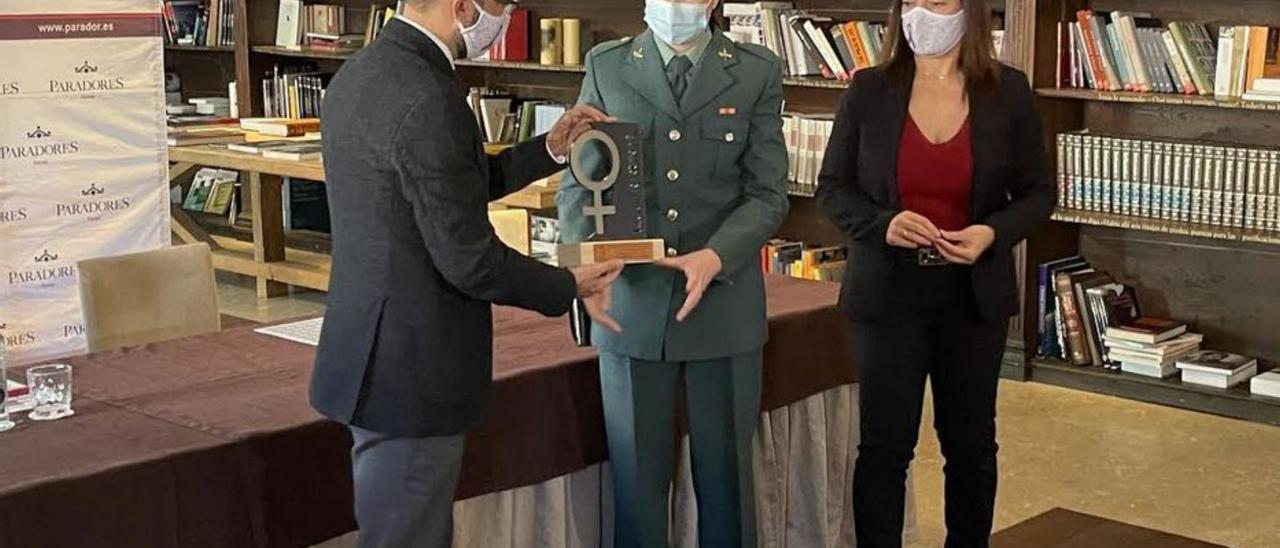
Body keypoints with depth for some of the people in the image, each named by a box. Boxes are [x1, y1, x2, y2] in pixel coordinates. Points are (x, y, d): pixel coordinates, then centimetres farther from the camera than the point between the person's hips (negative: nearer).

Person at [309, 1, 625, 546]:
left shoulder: (359, 73, 7)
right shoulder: (427, 101, -24)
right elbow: (470, 260, -21)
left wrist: (550, 150, 13)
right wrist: (569, 286, -6)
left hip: (369, 351, 10)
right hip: (412, 370, -10)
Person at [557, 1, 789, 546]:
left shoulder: (757, 73, 2)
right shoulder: (606, 67, 5)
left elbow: (767, 193, -1)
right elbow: (579, 183, 3)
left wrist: (716, 257, -19)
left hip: (724, 305, 0)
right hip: (631, 304, 1)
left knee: (726, 476, 8)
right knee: (636, 479, 7)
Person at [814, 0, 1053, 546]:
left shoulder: (1008, 90, -1)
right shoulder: (868, 90, -2)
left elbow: (1038, 192, 3)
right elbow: (832, 190, 1)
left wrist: (992, 234, -17)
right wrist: (883, 224, -19)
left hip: (973, 294, 1)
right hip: (888, 292, -1)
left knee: (971, 441, 13)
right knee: (884, 443, 2)